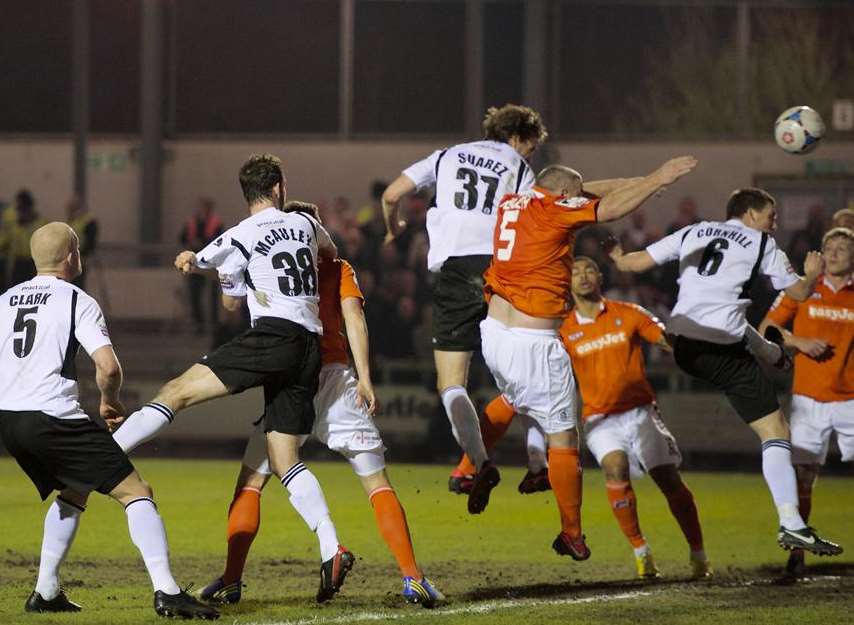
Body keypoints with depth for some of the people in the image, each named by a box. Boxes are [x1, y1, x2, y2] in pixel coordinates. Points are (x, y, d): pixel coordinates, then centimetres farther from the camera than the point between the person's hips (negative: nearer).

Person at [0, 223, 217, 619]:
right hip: (52, 417, -7)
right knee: (136, 493, -4)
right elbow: (108, 367, -12)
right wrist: (110, 400, 8)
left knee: (72, 494, 30)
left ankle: (46, 593, 23)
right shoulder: (77, 302, -1)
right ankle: (166, 591, -18)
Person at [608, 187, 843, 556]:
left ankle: (772, 352, 69)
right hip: (721, 351, -6)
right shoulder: (762, 244, 3)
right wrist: (812, 274, 31)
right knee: (776, 432, -5)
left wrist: (615, 256, 35)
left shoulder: (692, 233, 15)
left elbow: (635, 263, 13)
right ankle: (791, 524, -14)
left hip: (680, 343, 6)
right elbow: (800, 293, 9)